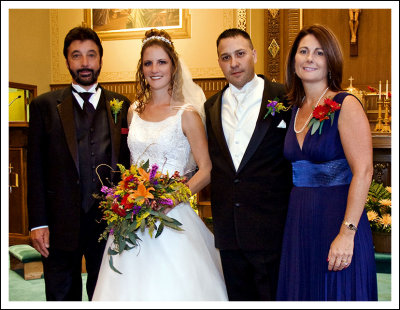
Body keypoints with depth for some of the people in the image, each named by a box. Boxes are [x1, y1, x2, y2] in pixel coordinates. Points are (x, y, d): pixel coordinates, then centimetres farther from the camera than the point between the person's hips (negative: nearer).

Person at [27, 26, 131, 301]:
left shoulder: (122, 106, 5)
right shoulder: (44, 106, 2)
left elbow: (129, 162, 5)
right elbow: (36, 169, -1)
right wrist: (38, 223, -6)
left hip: (109, 219, 1)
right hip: (61, 223, -1)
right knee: (62, 296, 12)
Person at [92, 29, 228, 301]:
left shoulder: (187, 113, -5)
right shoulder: (134, 112, 10)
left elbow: (206, 171, -7)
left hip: (172, 218, -4)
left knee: (172, 286, 2)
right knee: (132, 284, 9)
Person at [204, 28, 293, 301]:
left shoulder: (285, 99, -6)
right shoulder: (212, 107, 9)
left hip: (270, 227, -4)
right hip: (228, 229, 5)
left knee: (274, 295, 7)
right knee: (238, 296, 17)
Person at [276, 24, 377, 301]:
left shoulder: (345, 105, -9)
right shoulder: (295, 110, 10)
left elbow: (363, 172, -16)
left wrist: (347, 233, -22)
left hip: (337, 219, -6)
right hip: (299, 223, 6)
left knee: (336, 294, 5)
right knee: (302, 292, 14)